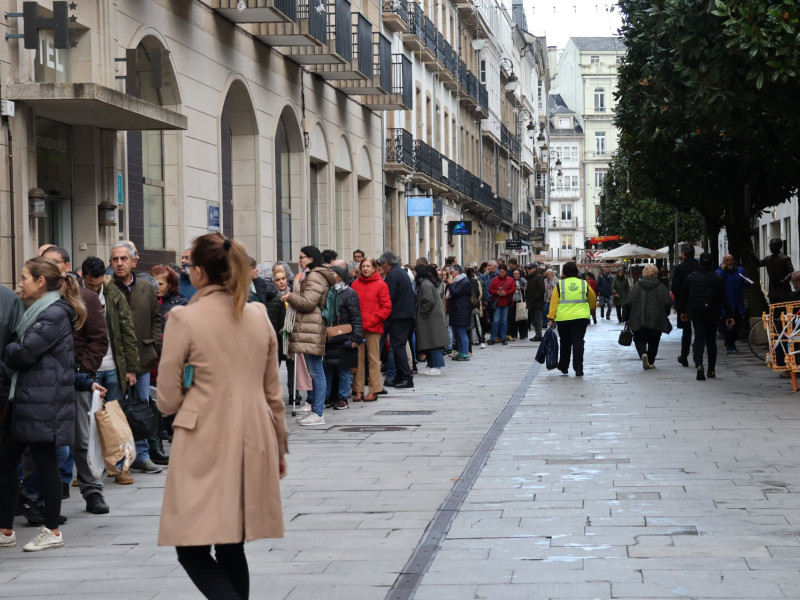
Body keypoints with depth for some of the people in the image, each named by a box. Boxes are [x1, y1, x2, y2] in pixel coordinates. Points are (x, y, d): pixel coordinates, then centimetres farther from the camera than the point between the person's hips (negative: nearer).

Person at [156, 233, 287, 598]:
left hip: (206, 443, -6)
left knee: (192, 550, -1)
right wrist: (280, 448, 23)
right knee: (231, 545, 15)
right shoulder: (259, 315, 6)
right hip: (253, 442, 6)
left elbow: (167, 400, -5)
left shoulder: (184, 318, -9)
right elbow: (273, 393, 13)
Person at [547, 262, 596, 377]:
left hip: (563, 318, 0)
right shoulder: (584, 284, 4)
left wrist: (551, 318, -1)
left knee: (565, 342, 14)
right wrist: (590, 310, 35)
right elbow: (593, 300, 16)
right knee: (578, 342, 0)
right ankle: (578, 369, -8)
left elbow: (554, 302, -3)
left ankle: (564, 367, 25)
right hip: (581, 318, 0)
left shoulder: (559, 285, -1)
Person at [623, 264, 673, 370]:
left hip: (639, 321, 0)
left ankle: (643, 353, -22)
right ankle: (650, 362, 15)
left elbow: (628, 303, -4)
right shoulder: (660, 287, -3)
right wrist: (665, 314, 12)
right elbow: (668, 302, -7)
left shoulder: (637, 286, -2)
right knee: (653, 341, 14)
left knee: (639, 340, 6)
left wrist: (627, 318, 5)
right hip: (656, 321, 0)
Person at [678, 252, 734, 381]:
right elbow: (724, 299, -4)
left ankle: (699, 365, -27)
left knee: (699, 339, -2)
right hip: (713, 314, 0)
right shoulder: (717, 279, -3)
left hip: (696, 314, 0)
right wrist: (729, 315, -2)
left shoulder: (690, 278, 3)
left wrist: (682, 311, 23)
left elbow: (683, 296, 11)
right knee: (711, 340, 12)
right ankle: (711, 370, 17)